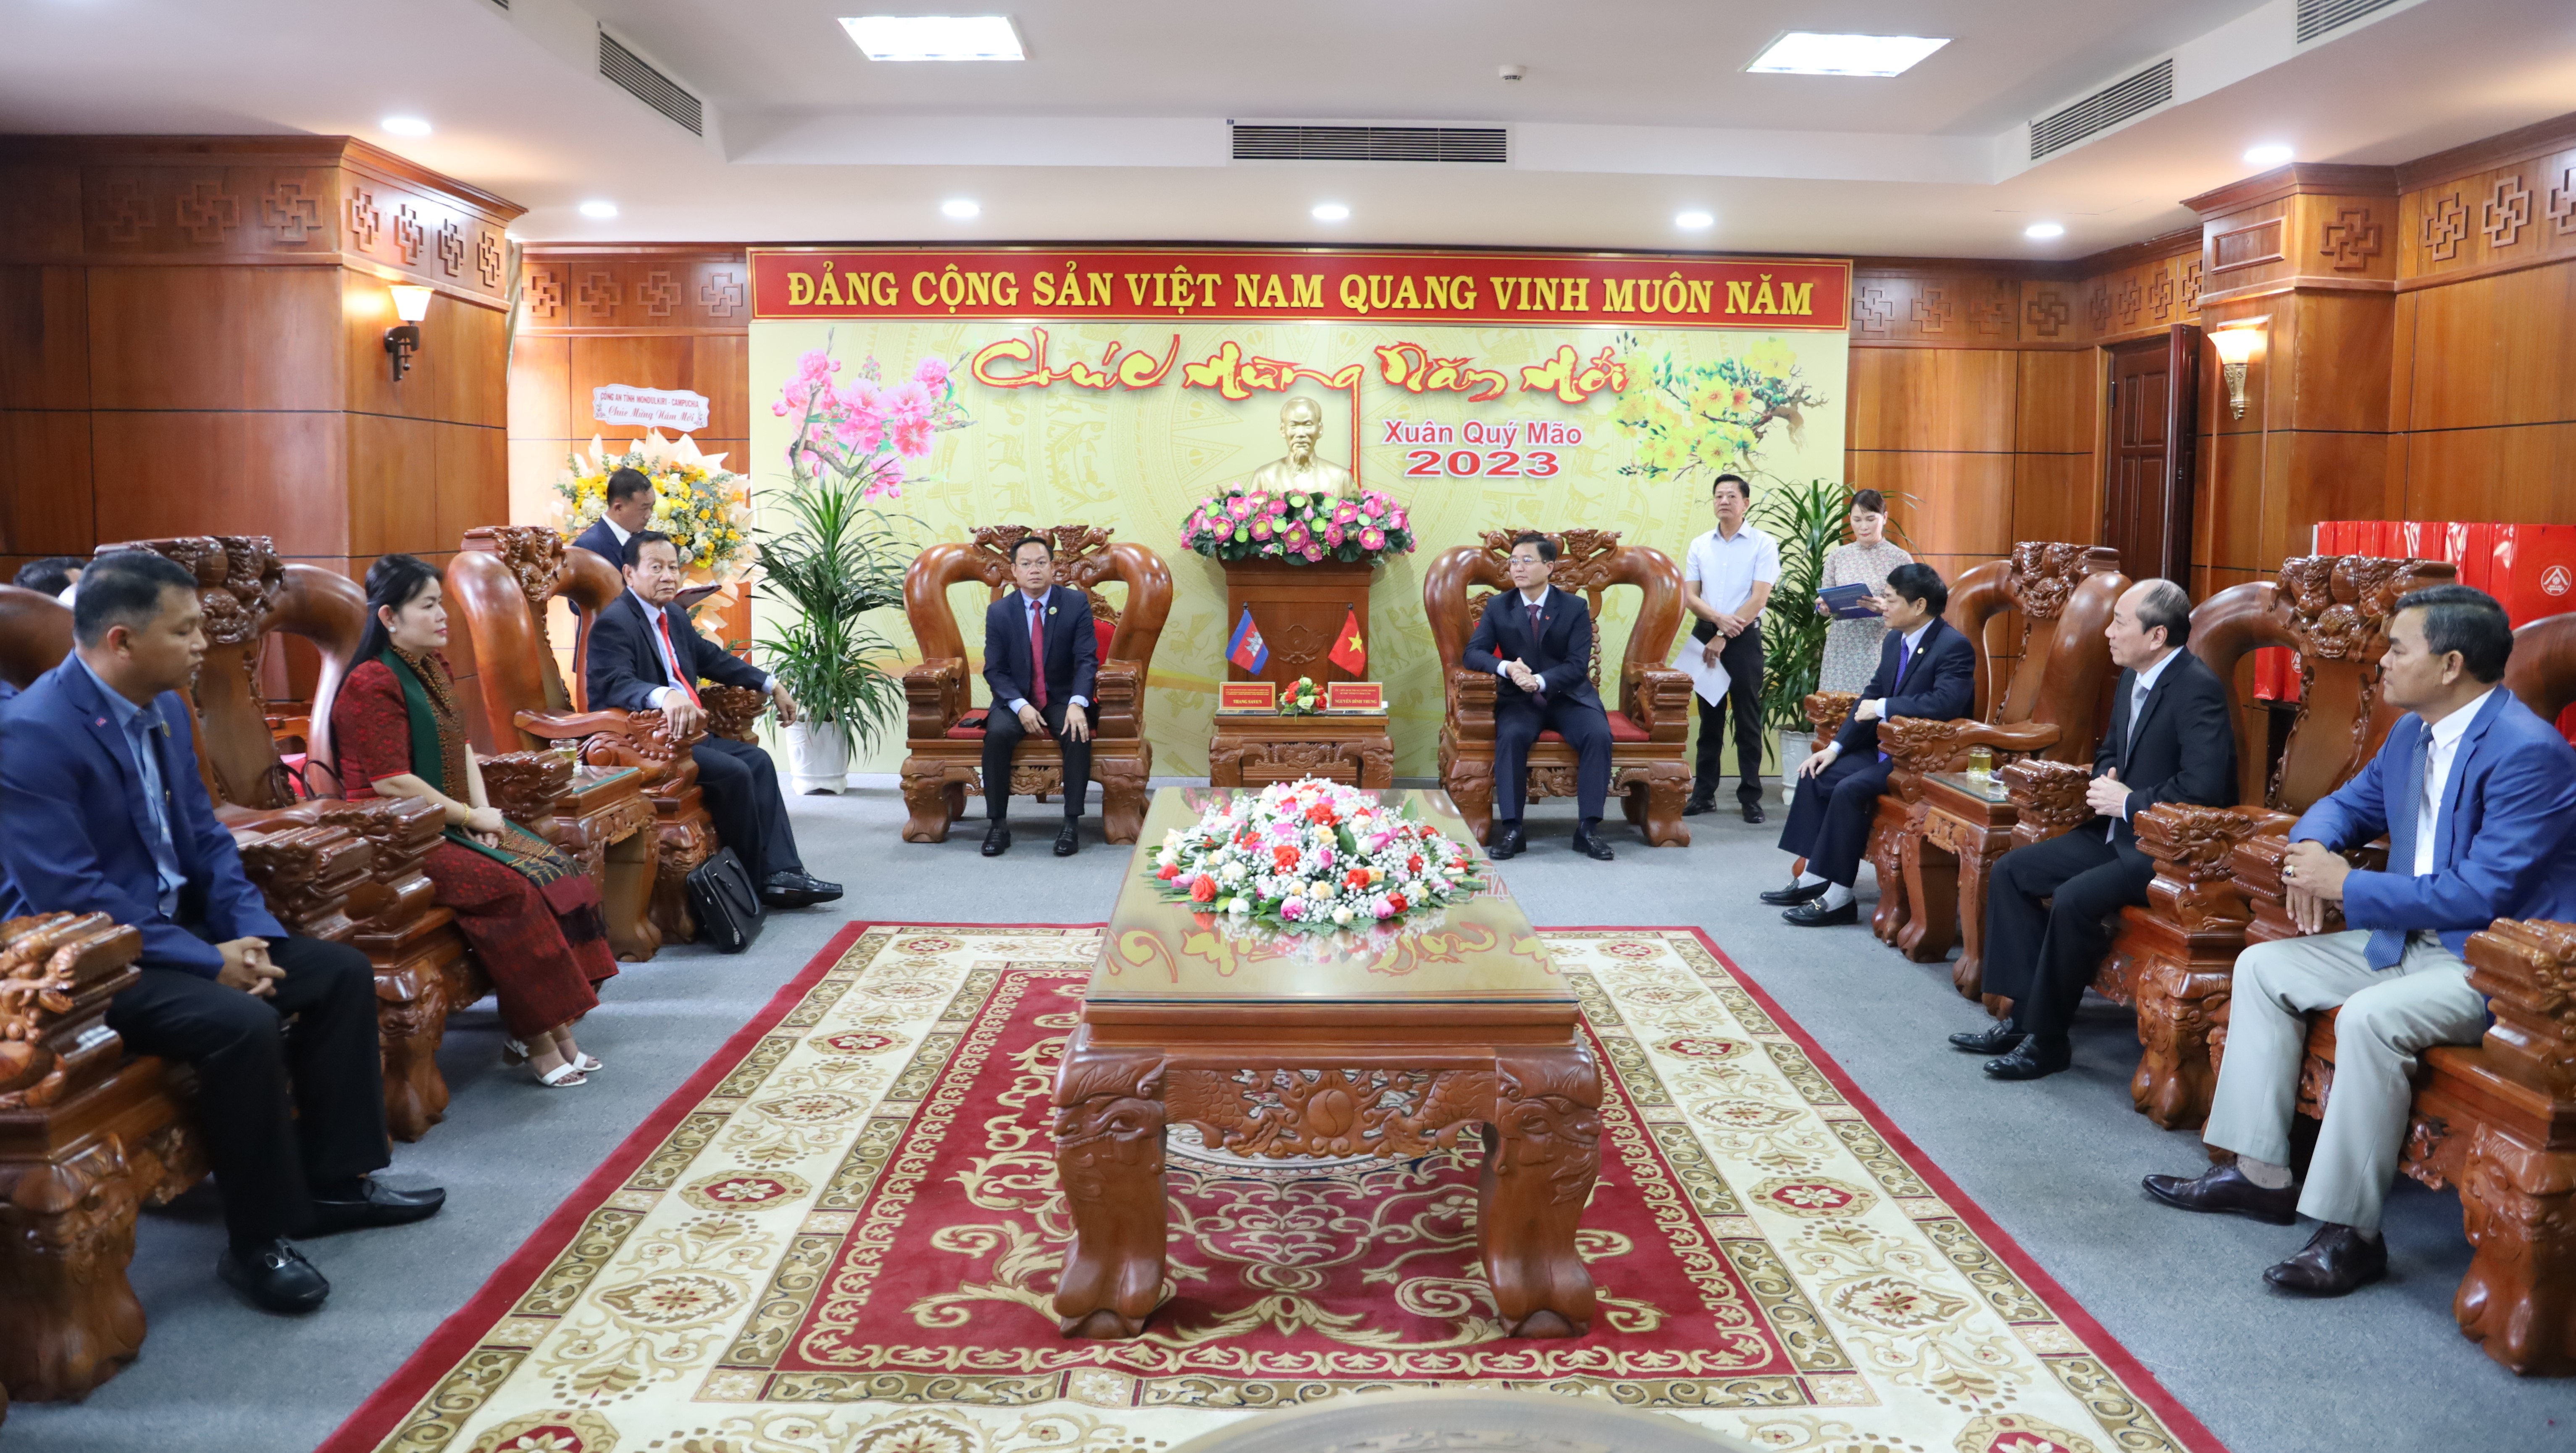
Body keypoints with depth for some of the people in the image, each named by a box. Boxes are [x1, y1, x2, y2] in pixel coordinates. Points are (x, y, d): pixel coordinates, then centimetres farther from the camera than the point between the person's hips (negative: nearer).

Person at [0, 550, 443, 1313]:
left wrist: (253, 932, -5)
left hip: (175, 924, 9)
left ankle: (333, 1179, 11)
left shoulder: (166, 708, 5)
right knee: (241, 1023, -30)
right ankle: (255, 1242, -12)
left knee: (342, 972, 2)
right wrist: (209, 962, -23)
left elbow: (204, 836, 11)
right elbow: (71, 897, -24)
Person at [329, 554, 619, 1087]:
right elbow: (390, 782, -20)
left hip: (447, 823, 9)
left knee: (552, 867, -10)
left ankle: (553, 1024, -9)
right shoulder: (373, 684, -15)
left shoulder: (433, 670, 14)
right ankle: (533, 1038, -16)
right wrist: (470, 817, -14)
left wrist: (482, 807, -2)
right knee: (510, 887, -26)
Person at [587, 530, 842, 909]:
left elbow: (715, 659, 25)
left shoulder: (674, 616, 14)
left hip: (686, 732, 10)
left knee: (758, 760, -3)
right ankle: (757, 878, -5)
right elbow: (615, 684, -29)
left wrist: (772, 685, 19)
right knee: (733, 772, -20)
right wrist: (665, 696, -48)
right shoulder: (614, 623, -14)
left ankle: (781, 873, -8)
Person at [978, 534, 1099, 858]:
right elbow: (994, 670, -2)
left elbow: (1087, 660, -9)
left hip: (1062, 699, 0)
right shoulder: (998, 612, -1)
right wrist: (1020, 706, -19)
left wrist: (1077, 703, -26)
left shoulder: (1076, 604, -4)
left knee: (1079, 734, -31)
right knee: (997, 734, -30)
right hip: (1015, 700, 1)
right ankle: (997, 824, -20)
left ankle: (1072, 824, -22)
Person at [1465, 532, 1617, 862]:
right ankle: (1510, 829, -29)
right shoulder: (1498, 607, 4)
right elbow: (1474, 653, -4)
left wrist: (1540, 681, -28)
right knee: (1511, 735, -32)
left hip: (1568, 697, 0)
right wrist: (1507, 668, -26)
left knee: (1599, 734, -28)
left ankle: (1588, 828, -22)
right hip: (1520, 700, 0)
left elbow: (1578, 664, -9)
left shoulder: (1574, 607, -1)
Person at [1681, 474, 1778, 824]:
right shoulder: (1699, 546, 8)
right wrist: (1719, 619, -16)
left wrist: (1724, 638, -13)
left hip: (1744, 638, -3)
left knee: (1747, 718, 0)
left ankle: (1750, 796, 5)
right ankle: (1704, 792, 14)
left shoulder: (1764, 545, -4)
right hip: (1704, 635, 4)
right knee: (1709, 717, 9)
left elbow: (1759, 599, -11)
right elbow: (1689, 597, 4)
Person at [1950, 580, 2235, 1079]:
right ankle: (2024, 1013, 3)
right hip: (2119, 832, 10)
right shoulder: (2132, 680, 9)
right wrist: (2105, 781, 1)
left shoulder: (2198, 690, -19)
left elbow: (2205, 786, -29)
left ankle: (2046, 1038, -13)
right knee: (2010, 872, 1)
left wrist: (2128, 801, -18)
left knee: (2072, 901, -29)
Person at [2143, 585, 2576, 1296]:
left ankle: (2350, 1232, -21)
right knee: (2262, 966, 4)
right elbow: (2349, 804, 22)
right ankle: (2260, 1172, 8)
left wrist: (2348, 885, -19)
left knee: (2370, 1017, -34)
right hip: (2411, 938, 10)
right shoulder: (2412, 734, 7)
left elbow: (2483, 893, -26)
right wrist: (2311, 849, -3)